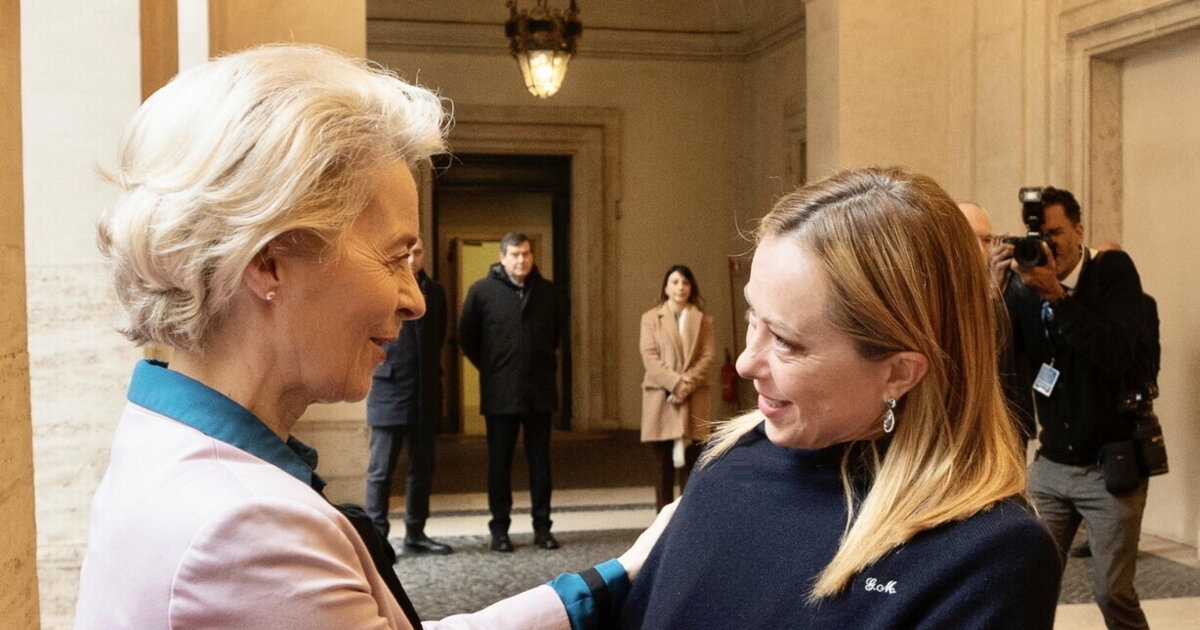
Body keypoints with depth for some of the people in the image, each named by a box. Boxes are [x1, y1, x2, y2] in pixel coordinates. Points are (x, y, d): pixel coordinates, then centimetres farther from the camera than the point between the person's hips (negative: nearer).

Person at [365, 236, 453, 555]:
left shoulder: (435, 292, 10)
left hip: (426, 394, 5)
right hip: (388, 392, -5)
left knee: (422, 469, 11)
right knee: (381, 470, 1)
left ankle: (415, 533, 21)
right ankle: (376, 536, 9)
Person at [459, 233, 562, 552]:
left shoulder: (547, 291, 6)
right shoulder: (482, 291, -4)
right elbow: (467, 336, 4)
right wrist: (489, 367, 5)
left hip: (540, 391, 3)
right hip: (500, 394, -3)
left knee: (540, 460, 8)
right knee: (500, 462, 5)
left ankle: (542, 526, 16)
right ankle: (499, 529, 13)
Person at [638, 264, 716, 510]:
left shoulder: (703, 320, 12)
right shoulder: (650, 318, 8)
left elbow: (708, 356, 1)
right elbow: (649, 356, -3)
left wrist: (687, 383, -13)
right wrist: (675, 382, -15)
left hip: (693, 399, 1)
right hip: (660, 398, -1)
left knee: (690, 462, -2)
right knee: (664, 463, 2)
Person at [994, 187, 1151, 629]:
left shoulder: (1113, 269, -8)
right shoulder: (1025, 282, 1)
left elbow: (1116, 354, -23)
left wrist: (1056, 294, -28)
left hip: (1110, 465, -3)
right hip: (1050, 464, 3)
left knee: (1113, 593, -2)